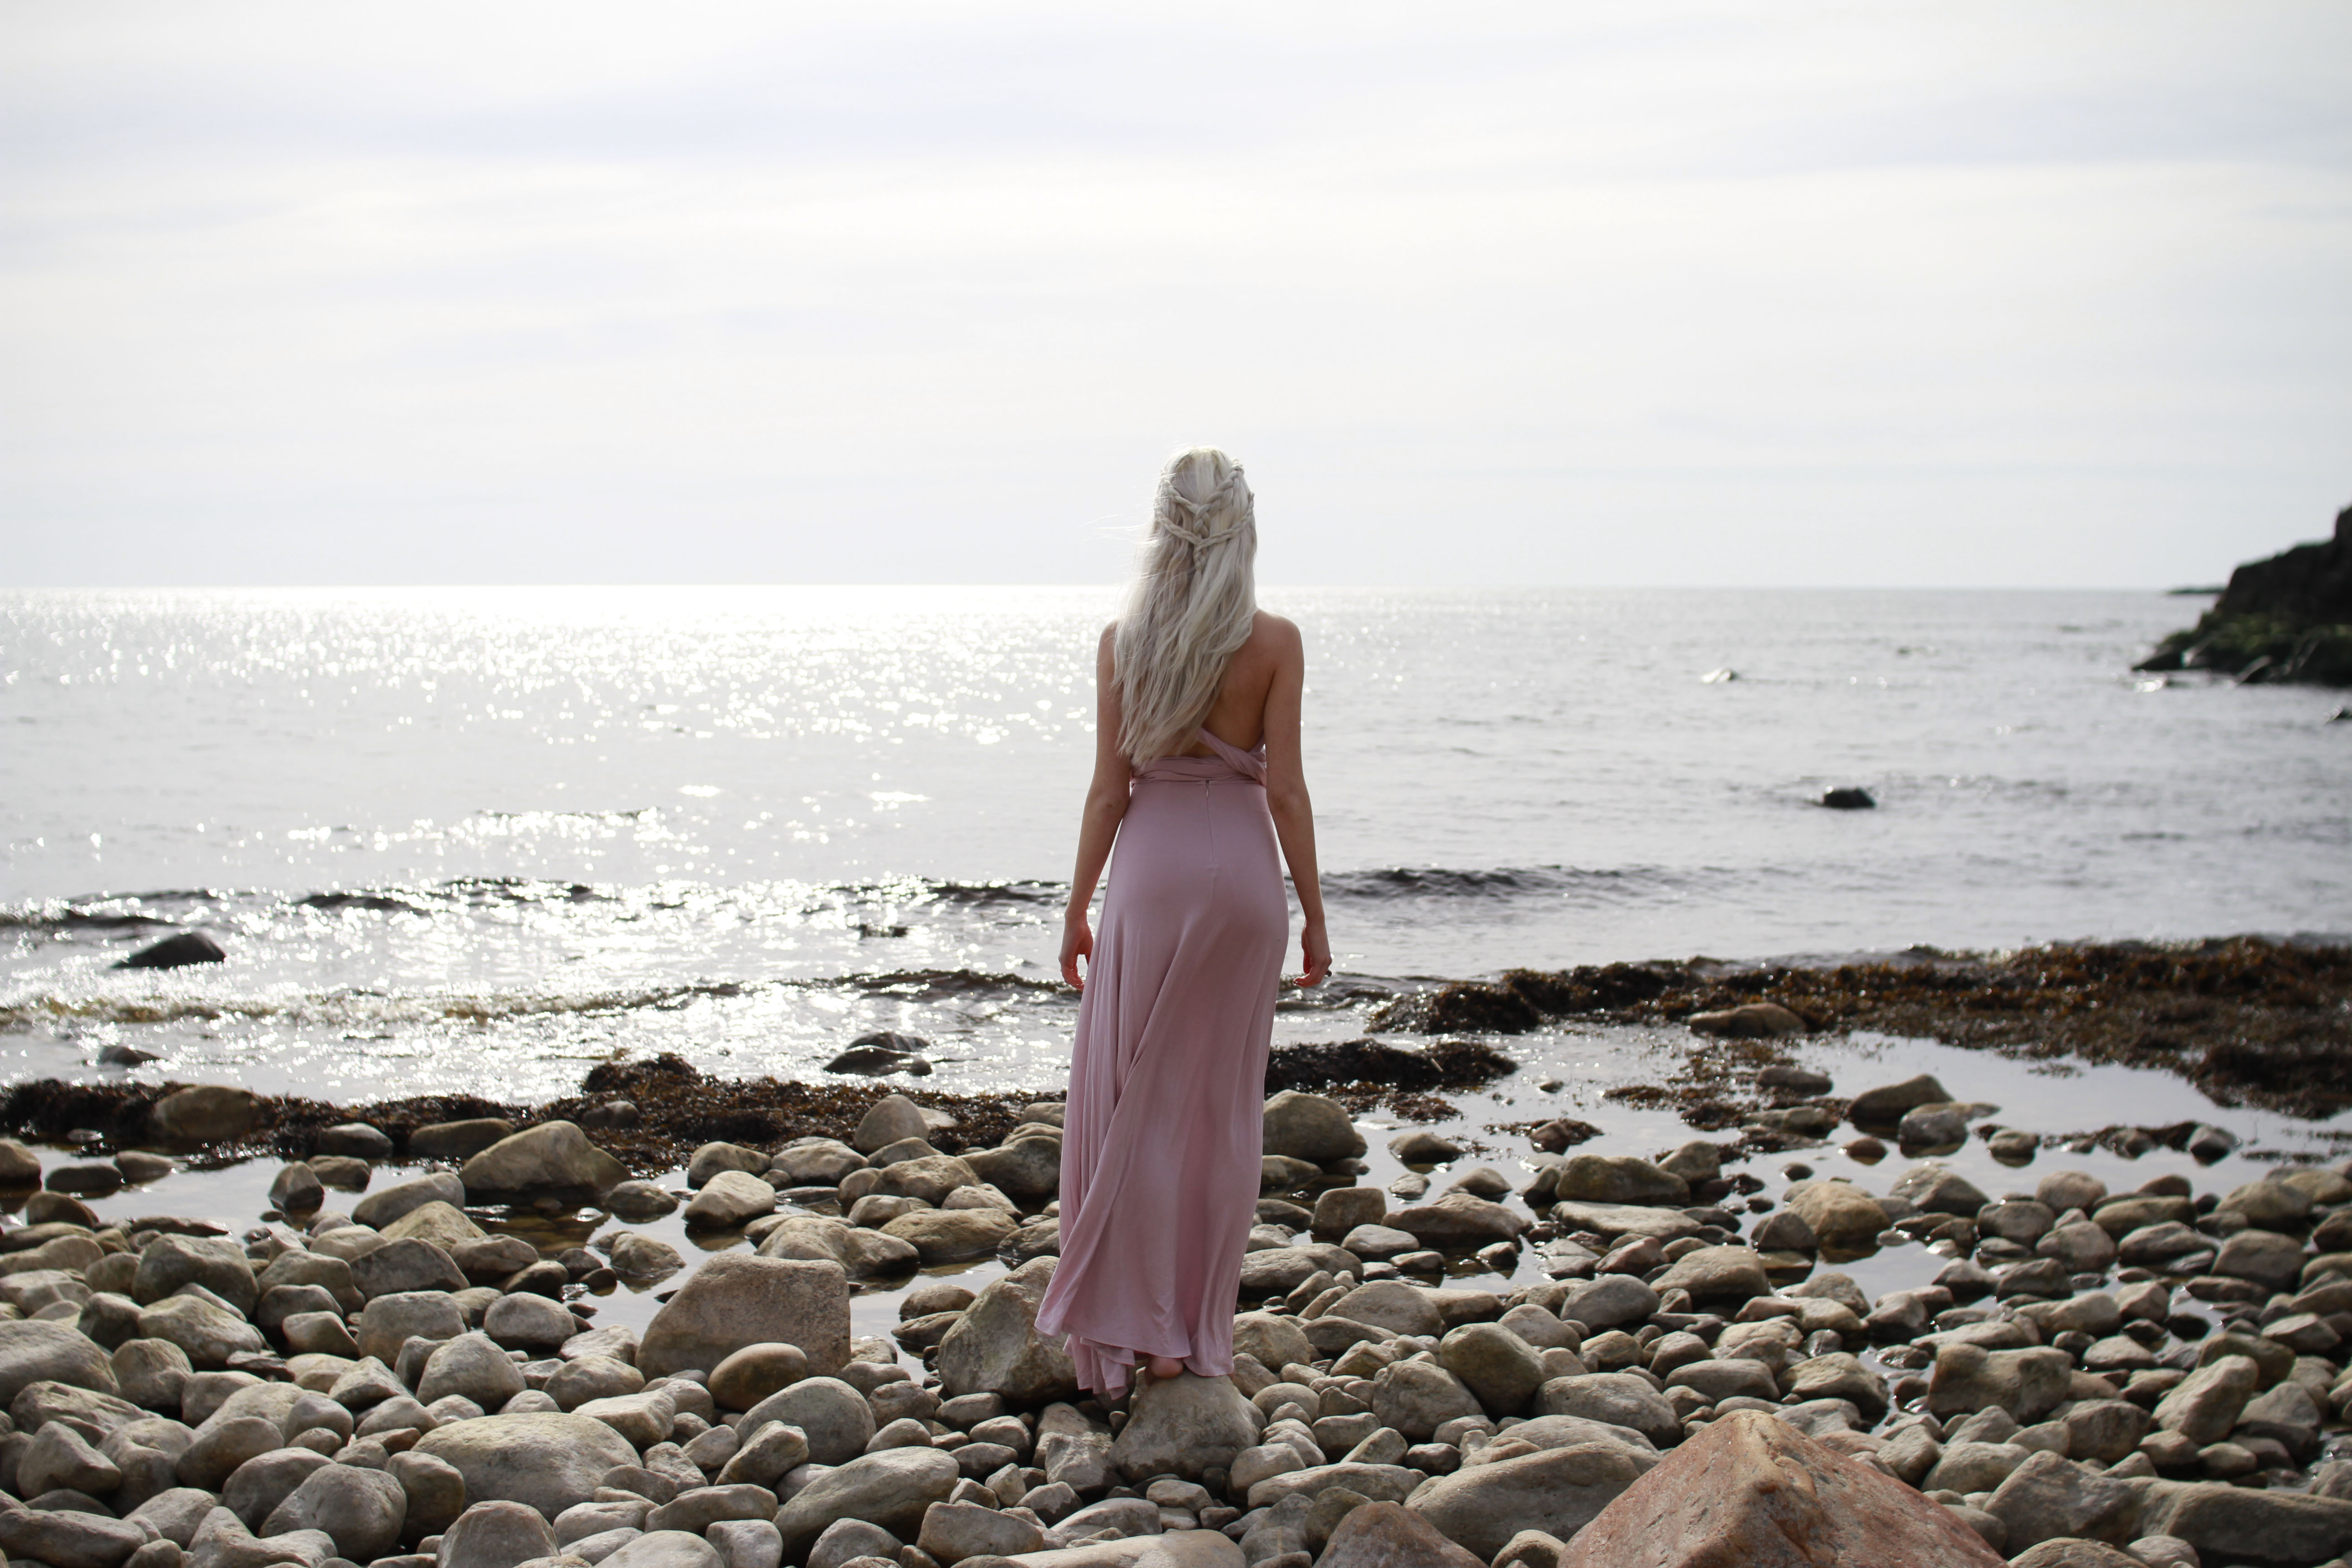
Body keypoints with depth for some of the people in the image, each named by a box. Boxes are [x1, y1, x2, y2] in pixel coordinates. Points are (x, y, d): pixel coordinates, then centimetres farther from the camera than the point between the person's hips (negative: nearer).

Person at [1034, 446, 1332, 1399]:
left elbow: (1111, 787, -3)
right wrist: (1315, 916, 0)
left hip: (1152, 869, 0)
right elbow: (1284, 788, -7)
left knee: (1135, 1102, 7)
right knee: (1222, 1106, 10)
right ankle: (1202, 1330, 15)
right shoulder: (1274, 642, -6)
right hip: (1244, 867, 0)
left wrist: (1078, 907, 5)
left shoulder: (1123, 640, -3)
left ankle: (1140, 1328, 6)